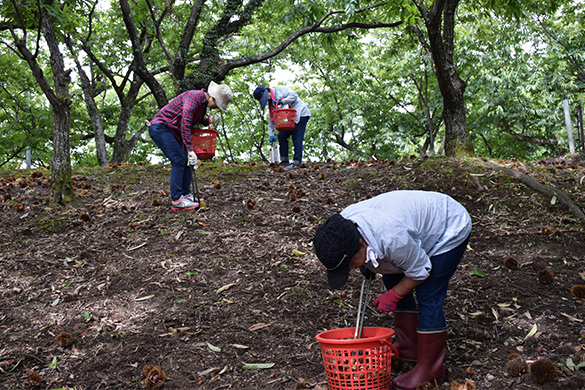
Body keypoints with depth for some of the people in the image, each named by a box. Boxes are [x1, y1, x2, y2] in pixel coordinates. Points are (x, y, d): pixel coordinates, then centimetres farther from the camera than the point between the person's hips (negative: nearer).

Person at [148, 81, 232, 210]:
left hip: (173, 132, 10)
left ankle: (186, 194, 11)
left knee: (187, 161, 5)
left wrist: (209, 121, -1)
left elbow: (196, 120, 22)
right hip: (160, 127, -10)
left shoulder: (204, 103, 8)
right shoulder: (194, 97, -22)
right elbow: (185, 123, -31)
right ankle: (177, 200, -15)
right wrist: (190, 150, -33)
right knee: (179, 161, -16)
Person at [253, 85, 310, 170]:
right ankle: (284, 161, 7)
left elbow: (294, 95, -16)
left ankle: (296, 162, -16)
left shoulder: (279, 89, -7)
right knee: (281, 136, 4)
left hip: (301, 114, -9)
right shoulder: (271, 103, 16)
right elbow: (272, 120, 15)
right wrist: (271, 134, 7)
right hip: (291, 119, 9)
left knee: (297, 138, -14)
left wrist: (282, 101, -25)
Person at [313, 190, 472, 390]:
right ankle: (408, 349, 20)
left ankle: (429, 368, -1)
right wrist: (367, 264, 1)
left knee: (428, 297, -13)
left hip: (451, 229, -9)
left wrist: (393, 296, -14)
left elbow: (420, 270, -24)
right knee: (393, 279, 11)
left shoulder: (391, 238, -43)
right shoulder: (343, 225, -19)